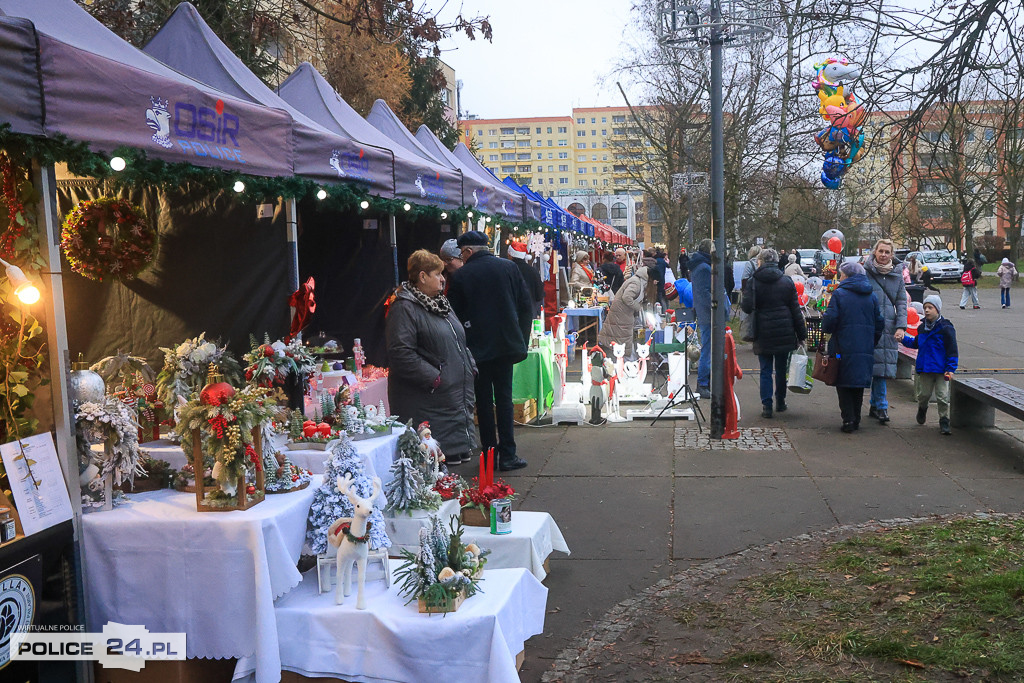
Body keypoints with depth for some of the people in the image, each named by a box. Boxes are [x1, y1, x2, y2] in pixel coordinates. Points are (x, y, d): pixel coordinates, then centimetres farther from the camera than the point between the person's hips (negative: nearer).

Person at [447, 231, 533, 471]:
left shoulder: (460, 276, -6)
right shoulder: (509, 267, 1)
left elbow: (455, 315, -3)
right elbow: (526, 306, 3)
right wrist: (522, 339, 10)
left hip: (477, 347, -2)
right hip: (506, 344, 2)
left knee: (483, 399, 9)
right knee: (504, 397, 6)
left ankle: (489, 449, 14)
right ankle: (507, 454, 4)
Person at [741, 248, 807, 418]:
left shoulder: (753, 282, -7)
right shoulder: (787, 281, 0)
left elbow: (747, 307, -15)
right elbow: (795, 310, 3)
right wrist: (801, 334, 8)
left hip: (763, 333, -2)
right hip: (784, 333, 2)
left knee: (765, 370, 5)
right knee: (781, 369, 15)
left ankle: (766, 405, 0)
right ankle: (780, 402, 25)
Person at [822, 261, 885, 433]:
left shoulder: (839, 294, -7)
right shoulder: (872, 296, 8)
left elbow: (829, 322, -13)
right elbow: (879, 324, 11)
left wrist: (824, 323, 9)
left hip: (844, 348, -4)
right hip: (865, 350, 4)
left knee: (843, 385, 5)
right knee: (858, 386, 14)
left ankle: (849, 420, -1)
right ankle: (856, 420, 18)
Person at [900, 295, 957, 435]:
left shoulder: (946, 328, -10)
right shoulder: (922, 327, 8)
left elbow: (952, 351, -9)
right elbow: (916, 343, 25)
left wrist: (950, 369, -12)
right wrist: (904, 339, 12)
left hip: (941, 370, -4)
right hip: (924, 368, 4)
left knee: (943, 397, -2)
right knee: (923, 394, 11)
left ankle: (944, 422, 10)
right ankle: (922, 409, 42)